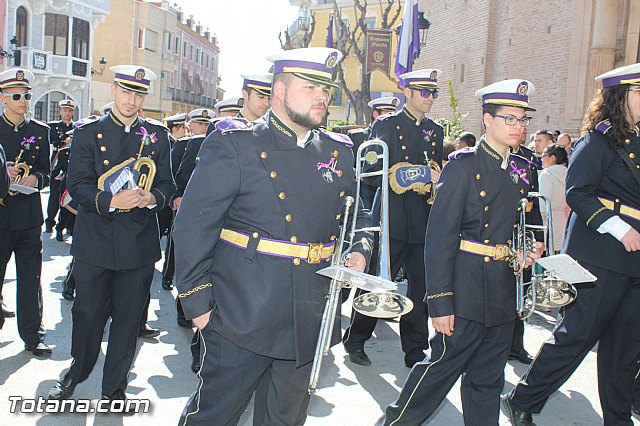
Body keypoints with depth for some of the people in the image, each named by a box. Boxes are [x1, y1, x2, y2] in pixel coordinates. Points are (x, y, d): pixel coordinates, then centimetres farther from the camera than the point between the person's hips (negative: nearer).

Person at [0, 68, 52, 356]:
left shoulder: (40, 131, 9)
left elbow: (47, 172, 10)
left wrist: (36, 179, -12)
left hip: (29, 216, 1)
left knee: (30, 278, 5)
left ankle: (33, 336, 15)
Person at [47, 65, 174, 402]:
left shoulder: (157, 134, 8)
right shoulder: (88, 133, 4)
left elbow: (167, 184, 6)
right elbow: (77, 185, -5)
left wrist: (152, 197, -16)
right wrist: (111, 201, -23)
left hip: (139, 245, 1)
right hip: (94, 244, -1)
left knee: (128, 319, 8)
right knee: (87, 314, 9)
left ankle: (114, 387, 26)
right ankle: (75, 374, 36)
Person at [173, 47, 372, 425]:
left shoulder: (339, 152, 9)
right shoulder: (234, 145, -7)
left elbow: (358, 216, 20)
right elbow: (194, 226, -9)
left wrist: (359, 250, -1)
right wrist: (197, 302, -10)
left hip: (309, 326, 5)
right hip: (242, 320, -5)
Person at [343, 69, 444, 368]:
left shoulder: (436, 131, 17)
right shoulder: (386, 125, 0)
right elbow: (370, 173, -7)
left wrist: (434, 181, 1)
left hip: (424, 223, 5)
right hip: (391, 220, -5)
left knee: (422, 287, 8)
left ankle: (416, 351, 22)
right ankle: (355, 341, 22)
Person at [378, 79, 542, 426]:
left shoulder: (519, 171, 11)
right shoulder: (464, 164, -10)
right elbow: (440, 236, -15)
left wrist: (526, 250, 3)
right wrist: (440, 302, -18)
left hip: (503, 293, 7)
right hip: (467, 290, -6)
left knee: (488, 382, 14)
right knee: (442, 367, 3)